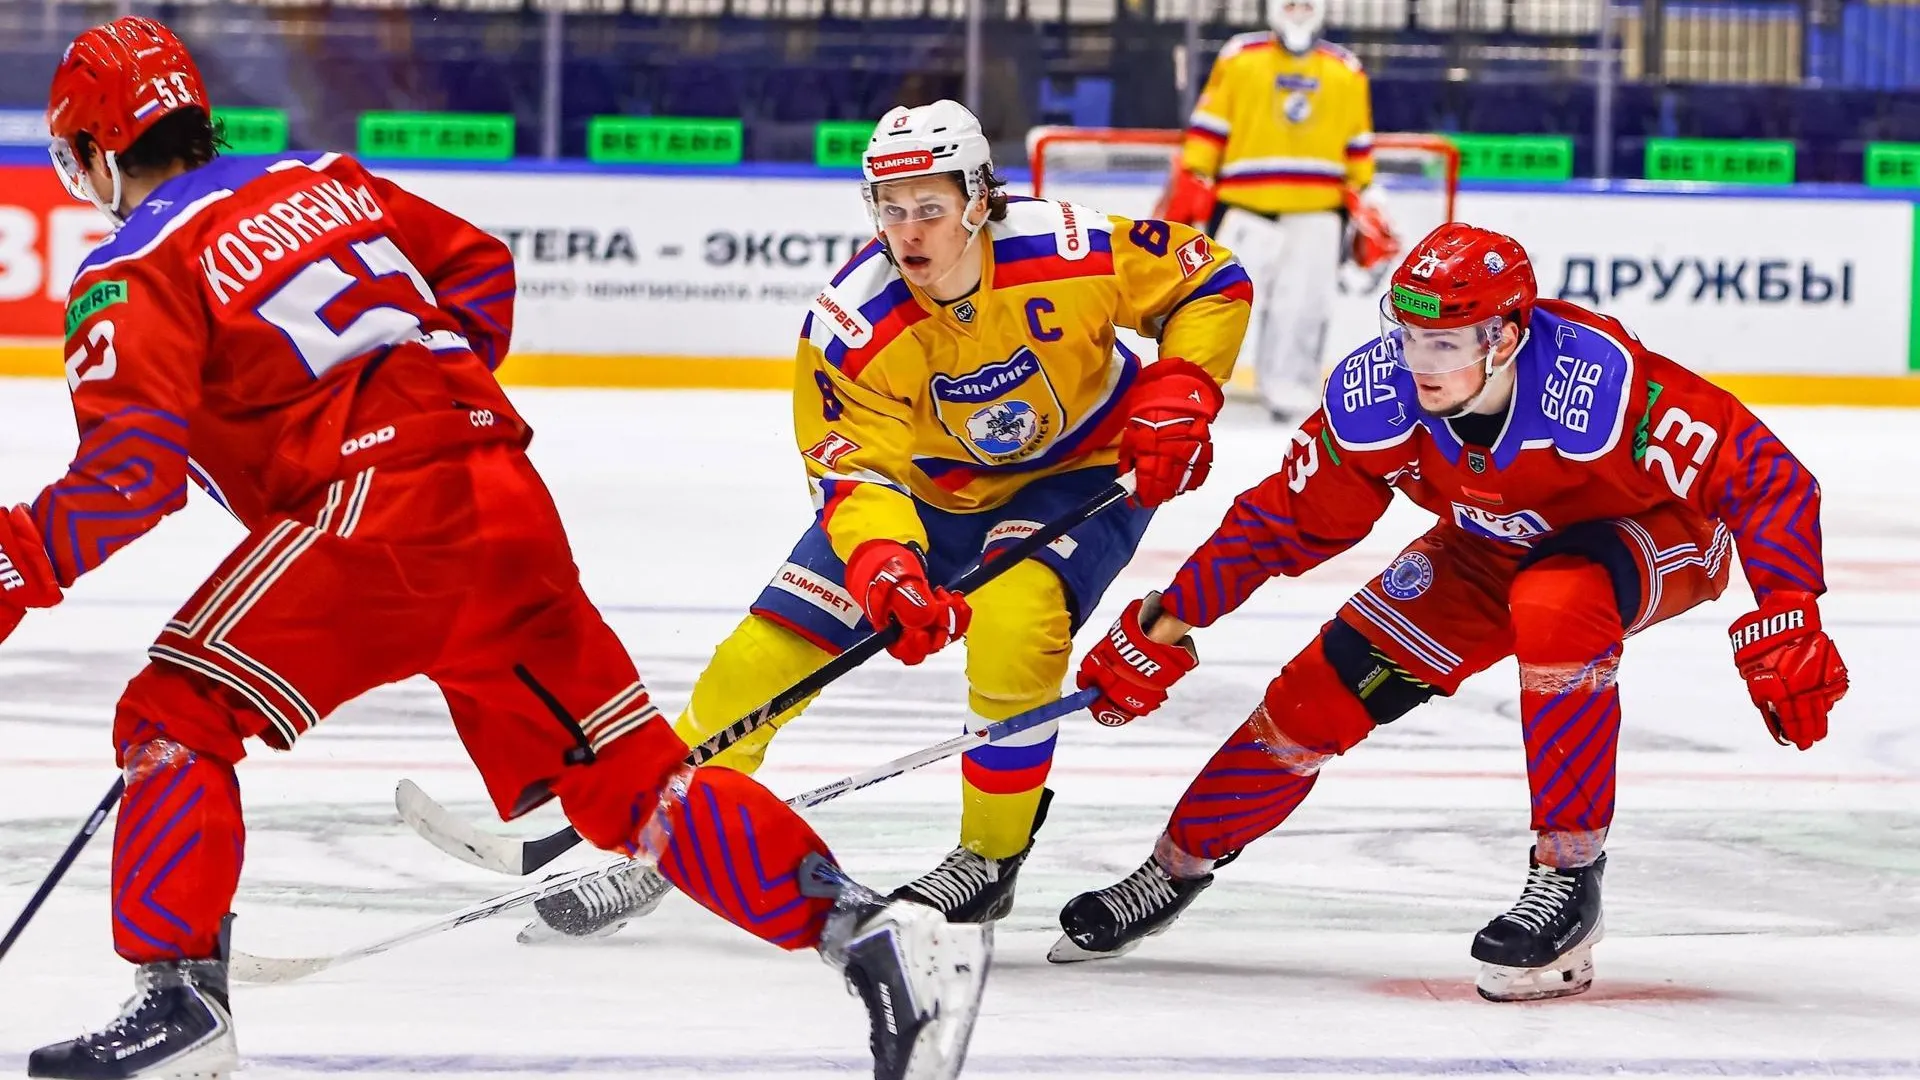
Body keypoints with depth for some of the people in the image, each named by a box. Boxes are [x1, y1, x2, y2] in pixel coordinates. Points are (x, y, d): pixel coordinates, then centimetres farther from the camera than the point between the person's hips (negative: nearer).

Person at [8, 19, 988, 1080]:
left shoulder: (131, 272, 1)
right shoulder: (322, 182, 23)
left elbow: (133, 468, -12)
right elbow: (478, 269, 29)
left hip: (376, 515, -7)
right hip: (506, 505, 7)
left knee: (174, 713, 2)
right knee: (622, 772, 9)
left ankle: (179, 994, -9)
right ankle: (877, 935, -1)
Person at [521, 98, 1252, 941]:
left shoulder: (1066, 252, -27)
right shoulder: (850, 325, -24)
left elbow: (1211, 284, -13)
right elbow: (856, 471, -22)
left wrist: (1175, 398, -25)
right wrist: (886, 570, -41)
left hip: (1083, 472, -2)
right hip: (930, 489, 2)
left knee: (1013, 625, -32)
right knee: (768, 649, -8)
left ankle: (991, 858, -11)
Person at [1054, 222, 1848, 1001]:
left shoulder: (1599, 387, -40)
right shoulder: (1377, 397, -25)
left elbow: (1761, 473, -35)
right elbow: (1288, 518, -9)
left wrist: (1786, 620, -43)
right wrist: (1167, 622, -12)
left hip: (1654, 531, -5)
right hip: (1494, 549, 5)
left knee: (1554, 608, -38)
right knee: (1321, 695, -4)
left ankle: (1569, 876, -24)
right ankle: (1177, 869, 19)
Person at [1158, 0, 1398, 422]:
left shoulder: (1347, 73, 10)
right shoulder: (1239, 59, 2)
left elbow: (1359, 153, 15)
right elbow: (1207, 130, 3)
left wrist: (1368, 215, 13)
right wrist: (1189, 188, -2)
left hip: (1317, 216, 2)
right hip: (1245, 207, -2)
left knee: (1302, 307, -1)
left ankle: (1288, 392, 7)